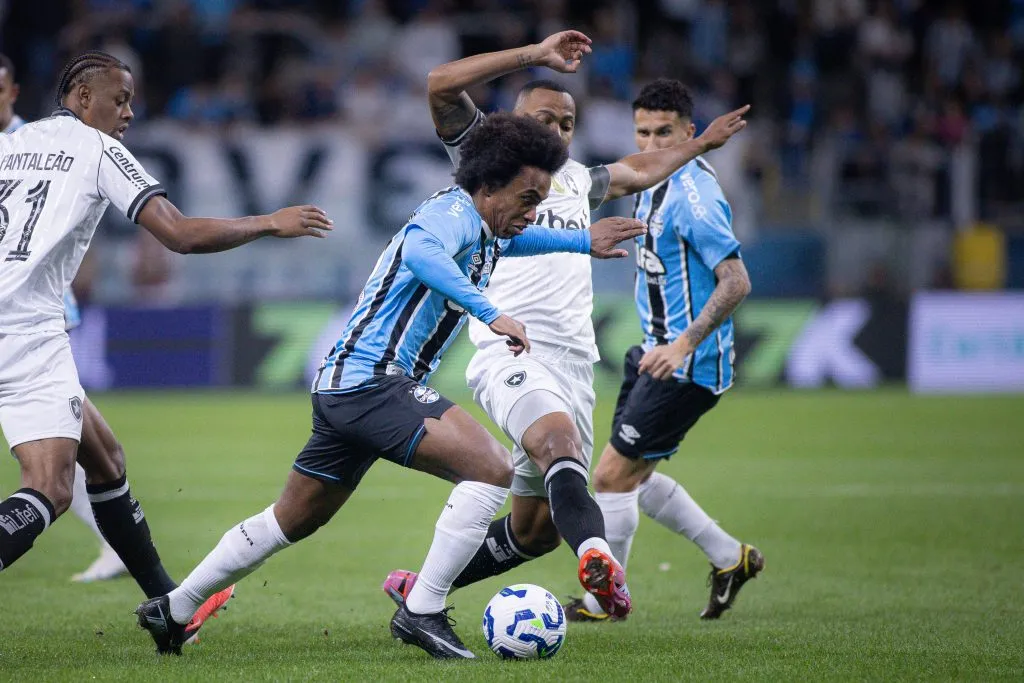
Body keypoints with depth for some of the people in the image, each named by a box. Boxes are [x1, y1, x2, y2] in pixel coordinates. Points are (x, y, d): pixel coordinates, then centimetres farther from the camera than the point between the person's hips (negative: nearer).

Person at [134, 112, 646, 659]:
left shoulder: (476, 225, 16)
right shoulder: (453, 213, -13)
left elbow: (504, 240, 42)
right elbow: (419, 251, -38)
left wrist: (583, 241, 38)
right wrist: (490, 313, -41)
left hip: (344, 387, 11)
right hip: (372, 381, -11)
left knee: (292, 521, 22)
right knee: (493, 469, -20)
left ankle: (172, 610, 32)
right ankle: (422, 611, -17)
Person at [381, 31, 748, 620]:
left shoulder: (577, 180, 27)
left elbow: (635, 173, 48)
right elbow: (440, 86, -6)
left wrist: (701, 144, 52)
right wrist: (534, 56, -8)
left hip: (573, 363, 7)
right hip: (510, 352, -7)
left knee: (537, 527, 6)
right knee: (561, 441, -37)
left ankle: (422, 588, 24)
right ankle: (596, 557, -62)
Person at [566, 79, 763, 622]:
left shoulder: (694, 194, -20)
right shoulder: (654, 183, 10)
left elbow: (736, 282, -25)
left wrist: (685, 344, -31)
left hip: (689, 367, -10)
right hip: (657, 353, 10)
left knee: (613, 473, -6)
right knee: (632, 475, 16)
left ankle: (604, 598, 10)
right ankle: (730, 557, 27)